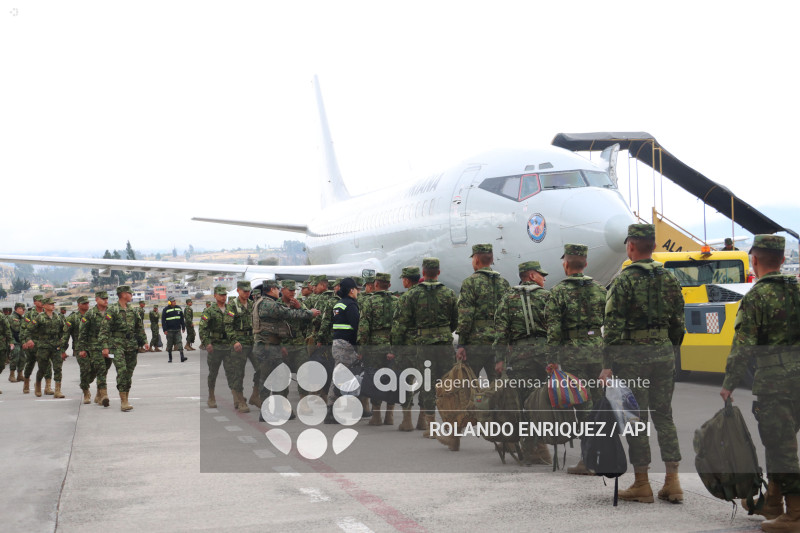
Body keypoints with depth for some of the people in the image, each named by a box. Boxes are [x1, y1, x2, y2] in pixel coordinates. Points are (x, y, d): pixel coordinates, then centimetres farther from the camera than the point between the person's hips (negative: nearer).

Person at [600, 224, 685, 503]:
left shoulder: (624, 280, -10)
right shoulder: (669, 278, 7)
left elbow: (613, 326, -13)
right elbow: (678, 324, 11)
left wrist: (607, 365, -10)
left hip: (632, 355, -5)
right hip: (664, 353, 5)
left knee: (636, 418, 2)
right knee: (664, 416, 12)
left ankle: (642, 485, 7)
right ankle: (672, 482, 11)